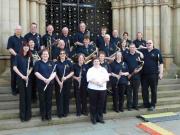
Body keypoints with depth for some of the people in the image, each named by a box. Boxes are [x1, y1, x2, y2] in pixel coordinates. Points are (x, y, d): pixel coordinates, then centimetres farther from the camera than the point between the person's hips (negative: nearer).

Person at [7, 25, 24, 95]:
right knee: (14, 74, 2)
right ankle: (13, 89, 11)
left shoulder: (23, 39, 14)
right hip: (14, 59, -4)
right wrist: (16, 54, -18)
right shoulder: (11, 38, 1)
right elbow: (9, 49, -7)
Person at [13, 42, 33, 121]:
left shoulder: (29, 57, 8)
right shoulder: (18, 56, -4)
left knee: (28, 96, 6)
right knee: (22, 96, 0)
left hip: (28, 78, 4)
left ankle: (28, 114, 18)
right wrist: (22, 76, -18)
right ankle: (22, 115, 12)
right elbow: (14, 67, -12)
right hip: (20, 78, -3)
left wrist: (30, 70, -6)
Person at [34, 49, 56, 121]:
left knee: (49, 99, 6)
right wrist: (44, 79, -19)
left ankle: (49, 115, 18)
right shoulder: (38, 63, 3)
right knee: (42, 99, 3)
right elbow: (36, 72, -8)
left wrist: (49, 79, -17)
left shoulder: (52, 63, 9)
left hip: (50, 83, 2)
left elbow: (54, 73, 0)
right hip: (41, 84, -2)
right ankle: (43, 115, 15)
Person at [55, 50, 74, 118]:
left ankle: (65, 112, 19)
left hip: (67, 82, 0)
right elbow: (55, 73, -1)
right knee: (59, 97, 1)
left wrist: (66, 77, -15)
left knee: (66, 97, 6)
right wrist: (59, 82, -11)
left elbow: (72, 72, 0)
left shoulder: (69, 62, 2)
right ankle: (60, 112, 13)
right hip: (58, 82, 0)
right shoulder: (56, 63, 2)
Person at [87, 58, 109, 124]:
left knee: (101, 104, 6)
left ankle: (100, 117, 18)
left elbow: (107, 78, 4)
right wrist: (96, 83, -21)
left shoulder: (103, 69, 14)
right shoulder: (90, 70, 5)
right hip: (93, 89, -2)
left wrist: (101, 82, -15)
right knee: (93, 104, 2)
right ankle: (93, 118, 12)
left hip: (102, 89, 3)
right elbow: (89, 79, -9)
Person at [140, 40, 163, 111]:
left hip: (153, 74, -3)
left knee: (153, 90, 4)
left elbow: (161, 63, -2)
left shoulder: (157, 51, -1)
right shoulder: (143, 51, 9)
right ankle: (146, 104, 22)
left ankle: (153, 105, 14)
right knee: (144, 90, 9)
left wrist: (161, 73, -8)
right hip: (144, 74, 3)